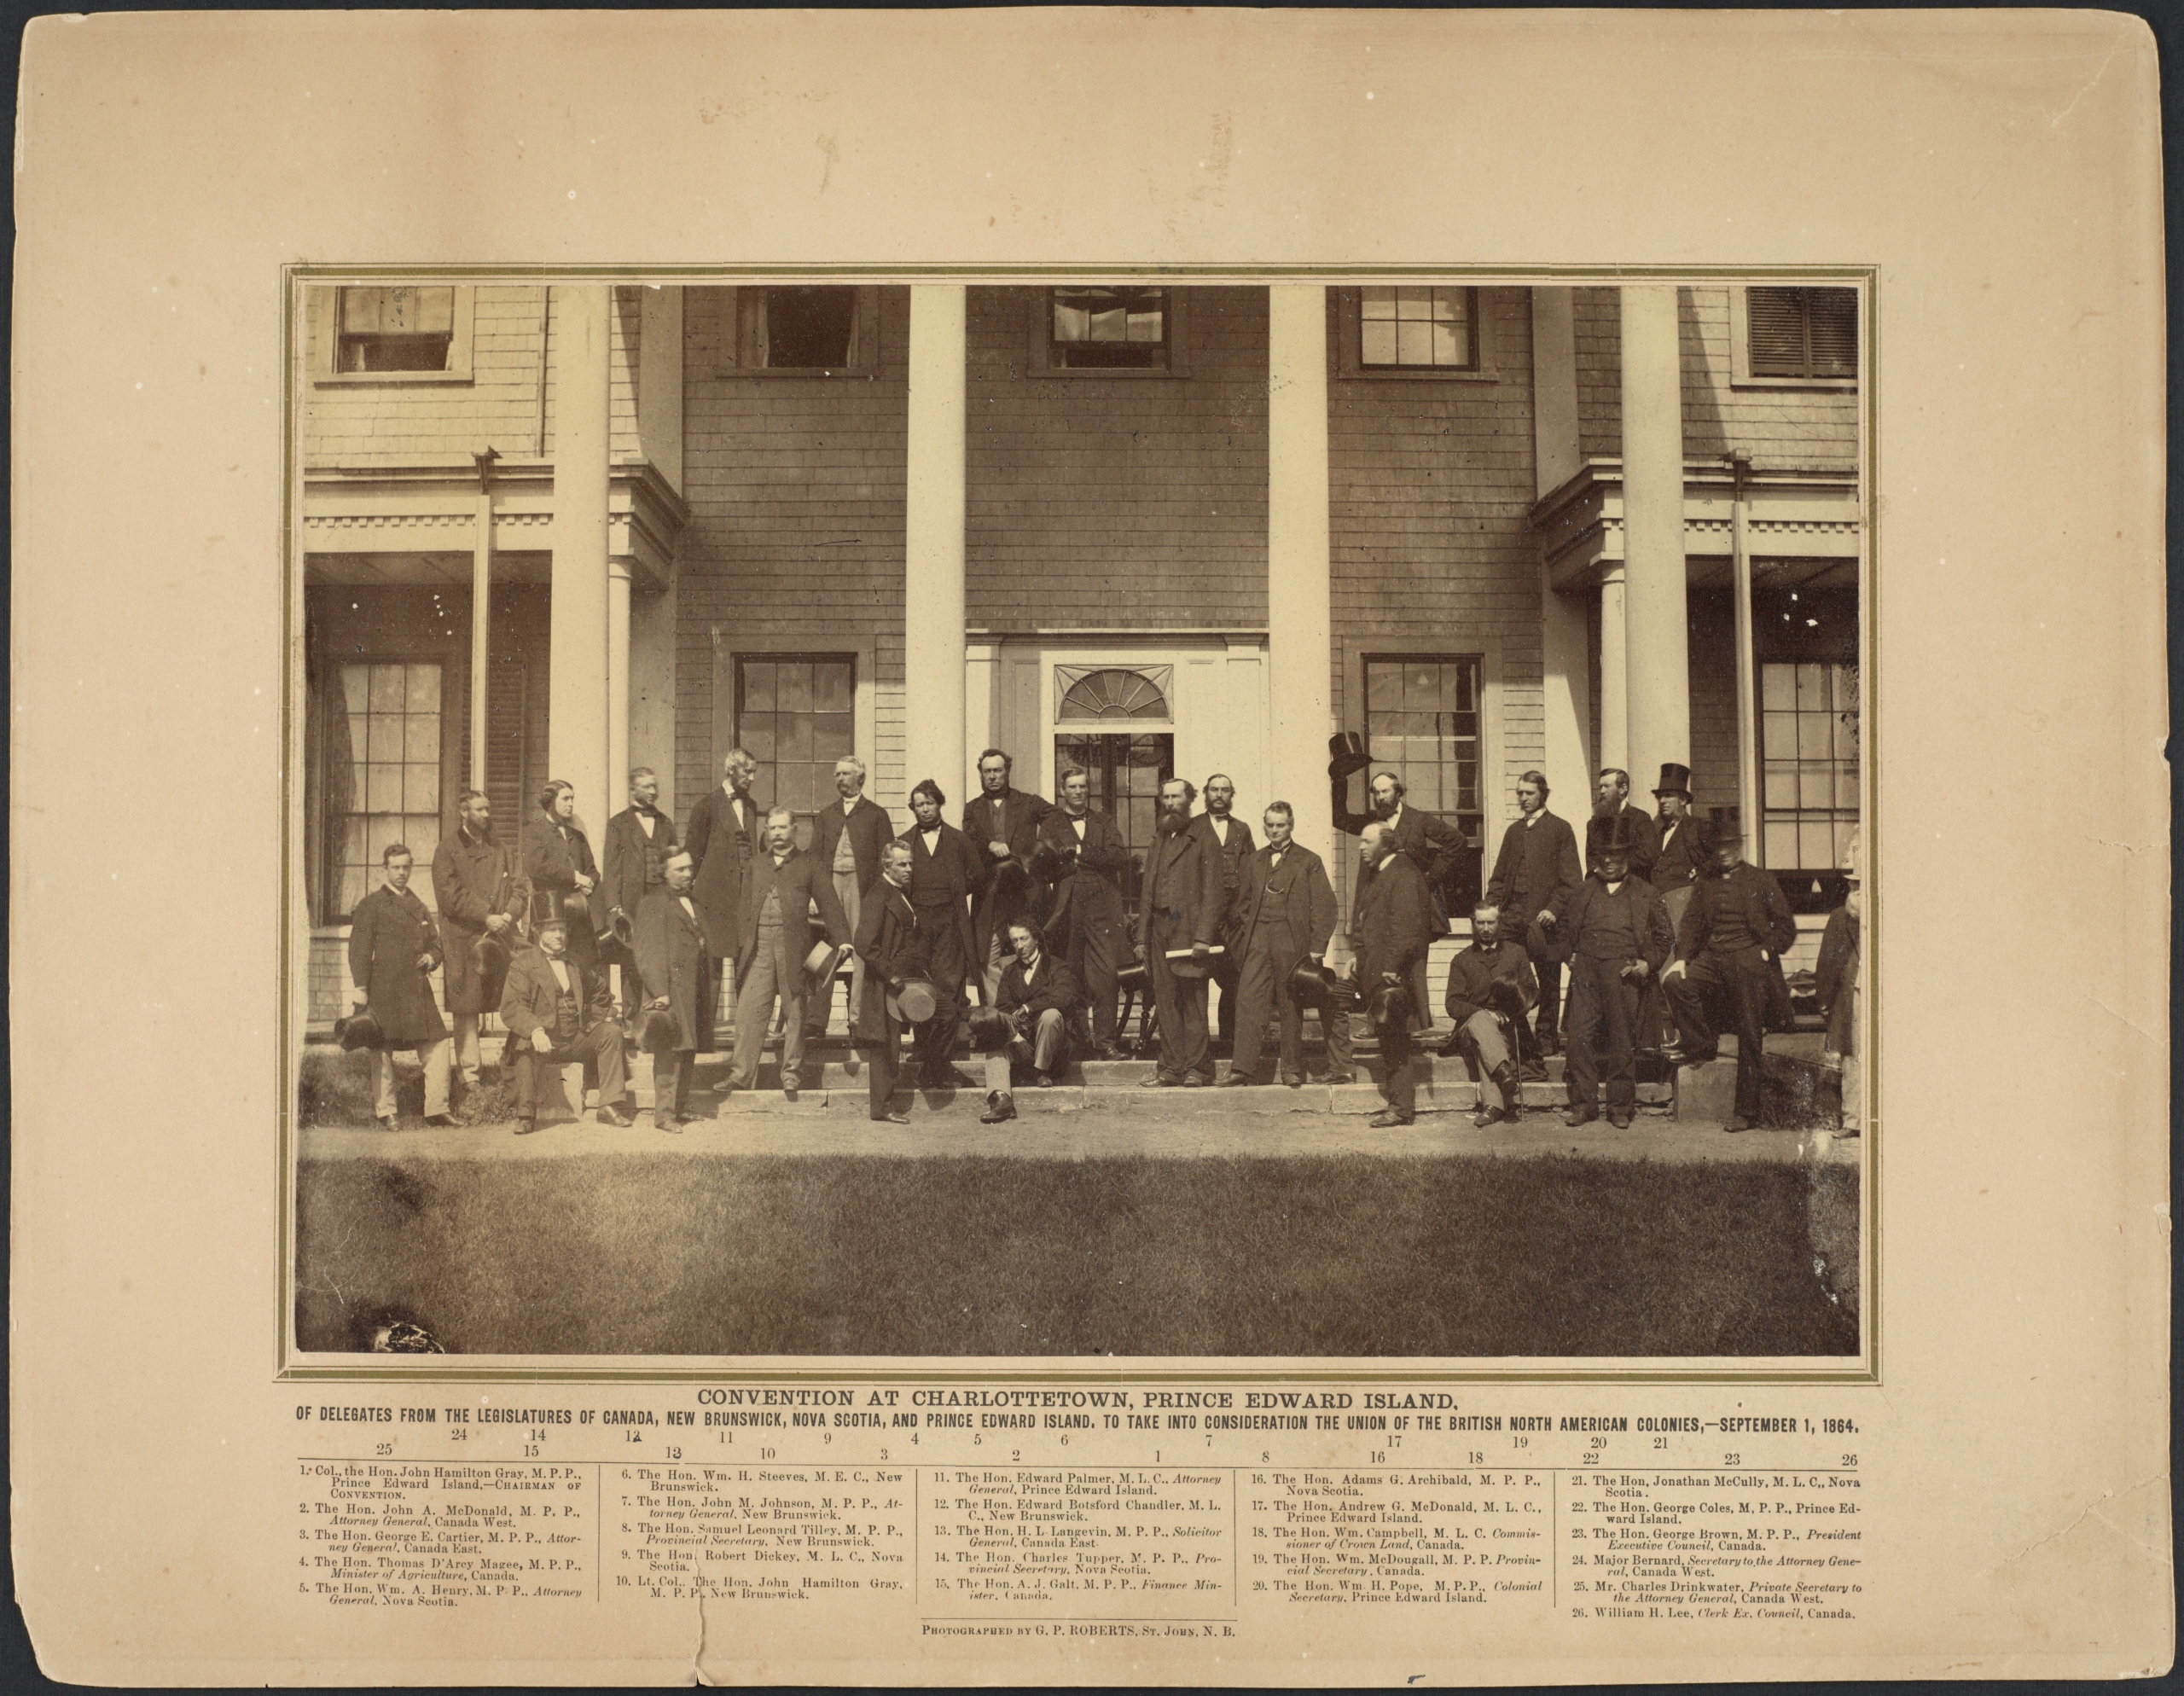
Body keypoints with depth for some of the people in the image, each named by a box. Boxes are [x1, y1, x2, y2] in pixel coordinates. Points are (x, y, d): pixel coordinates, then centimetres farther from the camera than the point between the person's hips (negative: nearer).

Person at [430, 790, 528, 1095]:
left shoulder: (502, 850, 20)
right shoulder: (447, 849, 4)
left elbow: (520, 887, 14)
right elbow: (450, 895, -6)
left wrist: (509, 915, -6)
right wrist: (486, 918, -13)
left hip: (504, 938, 4)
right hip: (464, 939, -4)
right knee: (466, 1012, -4)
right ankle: (469, 1074, 0)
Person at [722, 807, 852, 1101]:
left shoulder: (810, 866, 8)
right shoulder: (756, 865, 19)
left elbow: (829, 904, 2)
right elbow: (747, 907, 18)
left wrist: (841, 940, -8)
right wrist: (741, 943, 9)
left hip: (793, 946, -2)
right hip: (759, 945, 2)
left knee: (794, 1013, 2)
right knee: (749, 1010, -4)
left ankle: (791, 1076, 11)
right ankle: (740, 1075, -1)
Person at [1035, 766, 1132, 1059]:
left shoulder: (1103, 823, 17)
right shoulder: (1051, 824, 11)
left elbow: (1121, 857, 2)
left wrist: (1082, 852, -7)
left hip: (1102, 908, 1)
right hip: (1067, 911, -1)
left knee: (1105, 977, -8)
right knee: (1070, 978, 0)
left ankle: (1104, 1042, -5)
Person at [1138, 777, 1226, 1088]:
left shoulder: (1203, 841, 0)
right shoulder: (1157, 843, 20)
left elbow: (1211, 892, -7)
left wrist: (1203, 936, -15)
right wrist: (1142, 935, 11)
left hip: (1188, 929, -6)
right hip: (1159, 930, 6)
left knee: (1193, 1002, -3)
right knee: (1166, 1002, 6)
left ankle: (1196, 1067, 1)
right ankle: (1172, 1066, 10)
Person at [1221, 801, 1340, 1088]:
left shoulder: (1309, 862, 5)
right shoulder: (1254, 862, 16)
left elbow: (1323, 905, -1)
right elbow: (1242, 903, 17)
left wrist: (1317, 947, -8)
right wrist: (1240, 941, 5)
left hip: (1292, 942, -3)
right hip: (1257, 942, 3)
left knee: (1291, 1008, 3)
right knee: (1247, 1003, -7)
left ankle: (1292, 1069, 12)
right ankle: (1243, 1067, -7)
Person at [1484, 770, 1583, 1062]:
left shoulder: (1560, 829, 2)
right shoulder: (1513, 831, 20)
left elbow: (1571, 878, -3)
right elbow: (1499, 875, 21)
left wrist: (1554, 908, -14)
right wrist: (1493, 904, 5)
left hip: (1542, 915, -4)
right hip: (1512, 915, 4)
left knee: (1548, 980, 2)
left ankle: (1546, 1038, 11)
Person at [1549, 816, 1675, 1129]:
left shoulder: (1646, 895, 13)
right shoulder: (1583, 891, 19)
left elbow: (1664, 938, 15)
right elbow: (1564, 925, 31)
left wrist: (1648, 963, 0)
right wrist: (1570, 955, 17)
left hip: (1624, 971, -2)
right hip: (1586, 970, 2)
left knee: (1623, 1040, 0)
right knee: (1581, 1035, -4)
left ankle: (1621, 1106, 9)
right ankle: (1583, 1103, 3)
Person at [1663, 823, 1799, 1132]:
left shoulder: (1761, 882, 8)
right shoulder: (1705, 886, 18)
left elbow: (1786, 927, 7)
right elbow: (1691, 924, 13)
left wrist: (1766, 953, -7)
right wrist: (1682, 958, -2)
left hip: (1748, 960, -4)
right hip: (1710, 959, 4)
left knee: (1749, 1036, -4)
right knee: (1674, 982, -24)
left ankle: (1747, 1110, 2)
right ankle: (1702, 1045, -2)